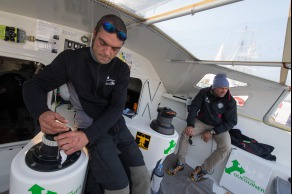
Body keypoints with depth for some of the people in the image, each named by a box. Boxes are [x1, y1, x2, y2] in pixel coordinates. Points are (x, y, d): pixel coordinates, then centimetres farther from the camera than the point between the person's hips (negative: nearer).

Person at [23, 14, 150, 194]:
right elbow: (34, 86, -3)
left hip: (118, 125, 4)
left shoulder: (122, 69, -3)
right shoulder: (70, 59, -9)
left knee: (143, 180, 5)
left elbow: (117, 107, -11)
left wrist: (87, 135, -25)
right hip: (90, 128, -3)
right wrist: (42, 113, -27)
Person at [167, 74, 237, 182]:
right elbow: (194, 107, -10)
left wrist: (212, 132, -21)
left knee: (226, 147, -25)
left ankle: (203, 169, -7)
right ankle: (180, 163, -4)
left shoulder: (230, 101, -14)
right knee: (185, 133, -22)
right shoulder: (204, 93, -11)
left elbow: (231, 122, -12)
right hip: (202, 122, 1)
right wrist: (190, 124, -24)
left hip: (219, 127, 0)